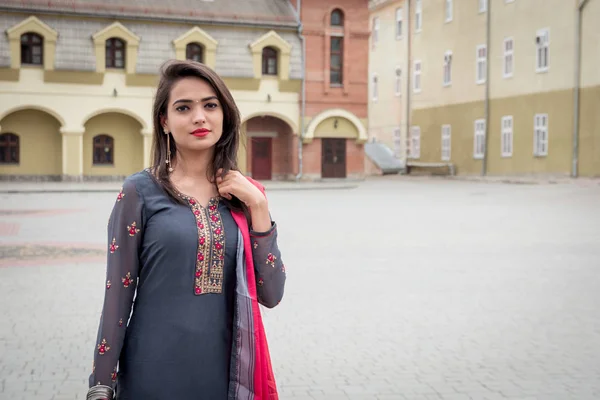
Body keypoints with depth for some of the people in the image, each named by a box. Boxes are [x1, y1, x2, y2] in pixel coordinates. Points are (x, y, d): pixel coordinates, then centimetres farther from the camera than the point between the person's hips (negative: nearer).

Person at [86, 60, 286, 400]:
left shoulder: (246, 195, 2)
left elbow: (271, 295, -2)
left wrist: (258, 206, -9)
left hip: (230, 373, 3)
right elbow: (117, 297, -5)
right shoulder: (141, 192, -8)